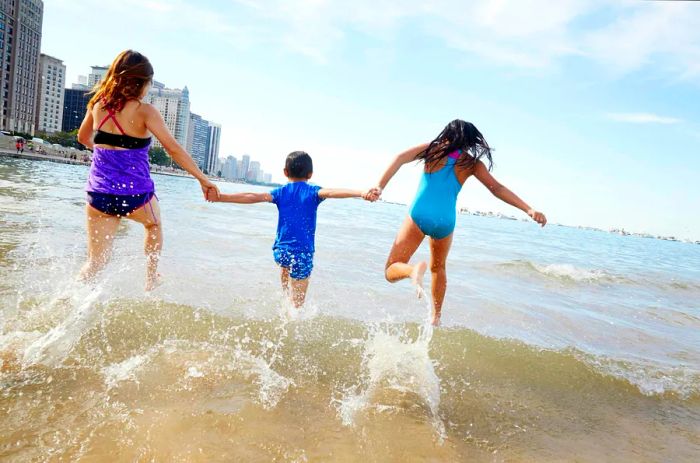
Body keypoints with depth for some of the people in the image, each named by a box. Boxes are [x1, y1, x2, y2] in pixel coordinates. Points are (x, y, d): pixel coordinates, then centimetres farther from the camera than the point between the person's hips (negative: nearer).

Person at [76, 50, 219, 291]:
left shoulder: (98, 104, 6)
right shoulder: (144, 111, -11)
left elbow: (83, 138, 22)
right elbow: (173, 149, -17)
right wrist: (203, 179, -11)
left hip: (99, 194, 4)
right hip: (135, 194, -3)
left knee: (96, 261, 13)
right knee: (154, 225, 31)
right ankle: (151, 282, 34)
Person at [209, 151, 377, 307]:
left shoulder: (280, 192, 7)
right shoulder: (313, 191, 0)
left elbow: (252, 197, -2)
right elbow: (332, 192, -19)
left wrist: (220, 197, -1)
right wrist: (362, 194, -32)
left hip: (280, 251, 4)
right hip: (302, 253, -3)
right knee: (296, 304, 3)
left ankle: (286, 297, 40)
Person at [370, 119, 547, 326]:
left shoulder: (433, 148, 9)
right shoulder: (472, 163, 11)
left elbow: (401, 157, -5)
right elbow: (497, 188, 6)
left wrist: (380, 186, -12)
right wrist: (529, 209, 6)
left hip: (419, 215, -2)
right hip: (445, 221, 3)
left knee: (391, 271, 2)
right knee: (438, 268, 30)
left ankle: (414, 270, -32)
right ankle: (436, 318, 36)